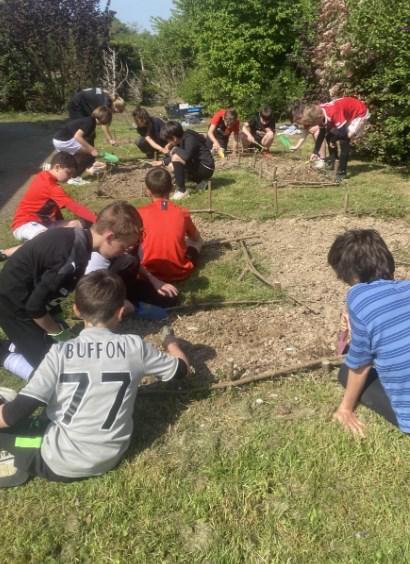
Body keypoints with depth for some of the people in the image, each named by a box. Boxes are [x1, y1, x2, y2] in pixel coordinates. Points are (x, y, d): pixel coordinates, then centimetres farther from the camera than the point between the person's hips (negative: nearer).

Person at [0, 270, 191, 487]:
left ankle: (23, 460, -5)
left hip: (61, 462, -3)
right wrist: (171, 342, 25)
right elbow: (182, 368, 5)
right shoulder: (135, 346, -11)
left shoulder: (61, 352, -17)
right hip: (109, 458, 4)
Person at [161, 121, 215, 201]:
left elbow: (187, 156, -36)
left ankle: (182, 190, -19)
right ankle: (200, 181, 11)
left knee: (176, 157, -24)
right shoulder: (182, 140, 7)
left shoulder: (190, 139, -19)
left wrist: (175, 149, -19)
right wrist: (163, 162, 7)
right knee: (171, 166, 13)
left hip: (206, 169, -10)